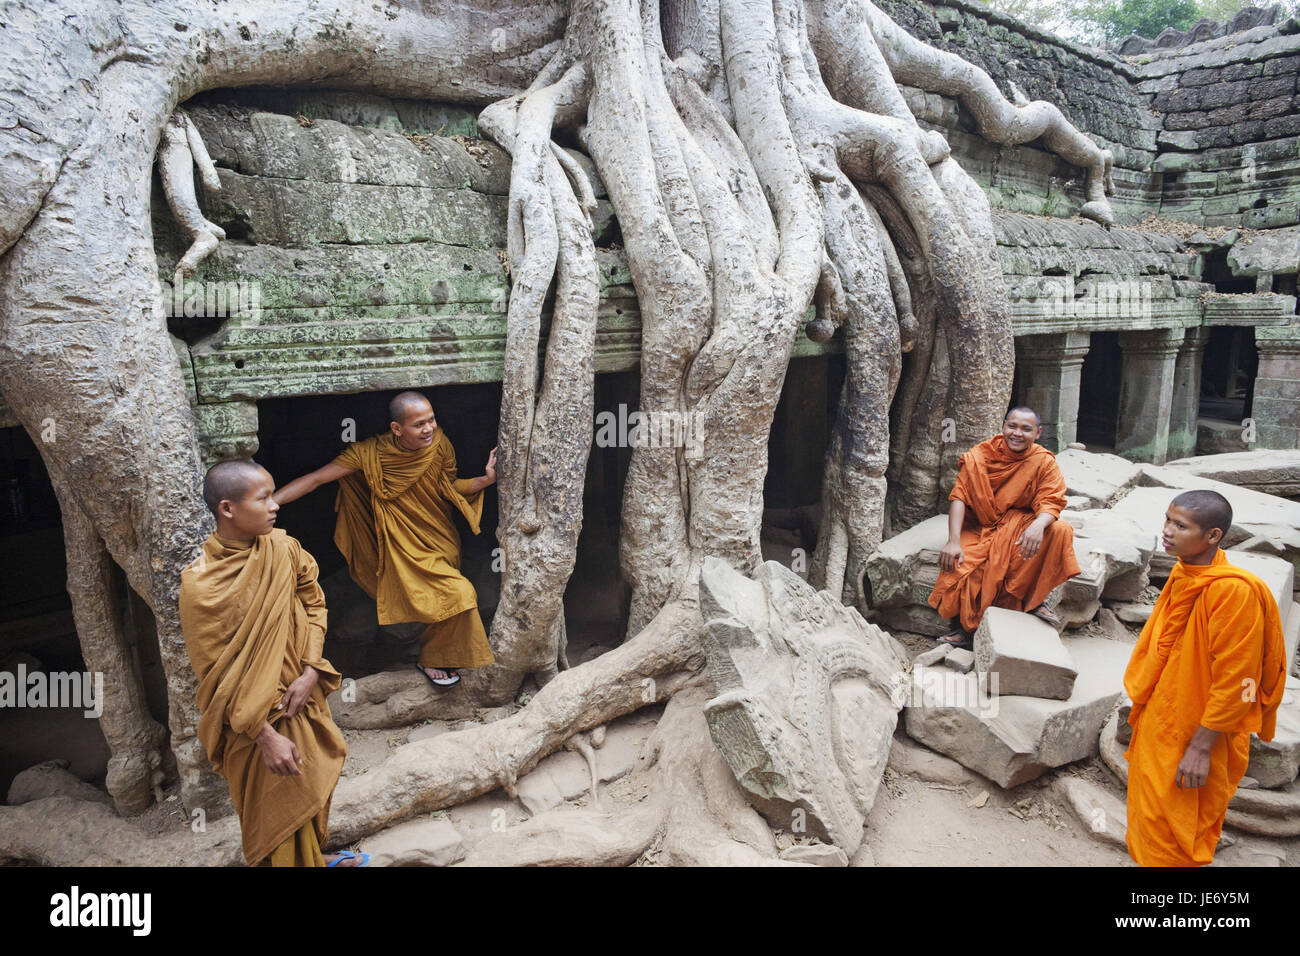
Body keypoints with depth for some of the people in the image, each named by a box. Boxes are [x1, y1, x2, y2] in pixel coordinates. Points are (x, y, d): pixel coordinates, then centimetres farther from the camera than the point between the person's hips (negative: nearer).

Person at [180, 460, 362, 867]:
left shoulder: (283, 548, -9)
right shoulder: (201, 584, -23)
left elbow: (313, 603, 1)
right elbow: (218, 676, -18)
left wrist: (310, 672, -12)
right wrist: (265, 735, -19)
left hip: (301, 696, 6)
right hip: (253, 716, -5)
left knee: (312, 782, 24)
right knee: (275, 805, 11)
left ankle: (314, 853, 48)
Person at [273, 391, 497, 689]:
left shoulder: (439, 444, -10)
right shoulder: (371, 453, -18)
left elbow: (449, 487, 2)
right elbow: (315, 479, -16)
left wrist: (485, 479, -15)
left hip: (440, 540, 5)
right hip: (405, 550, -4)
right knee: (456, 595, -19)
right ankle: (432, 660, 5)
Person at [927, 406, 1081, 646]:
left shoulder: (1044, 462, -2)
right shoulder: (979, 456, -6)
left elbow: (1050, 502, -13)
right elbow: (959, 496, -11)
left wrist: (1038, 525, -38)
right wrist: (954, 541, -24)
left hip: (1020, 526, 2)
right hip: (980, 528, -1)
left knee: (1059, 531, -27)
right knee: (960, 567, -28)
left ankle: (1034, 599, -10)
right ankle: (965, 627, -4)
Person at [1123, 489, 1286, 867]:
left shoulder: (1233, 591, -25)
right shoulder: (1183, 575, 1)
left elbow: (1232, 681, -22)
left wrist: (1200, 747, -19)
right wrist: (1144, 705, 18)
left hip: (1195, 734, -7)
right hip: (1160, 724, 8)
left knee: (1178, 840, 8)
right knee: (1151, 817, 22)